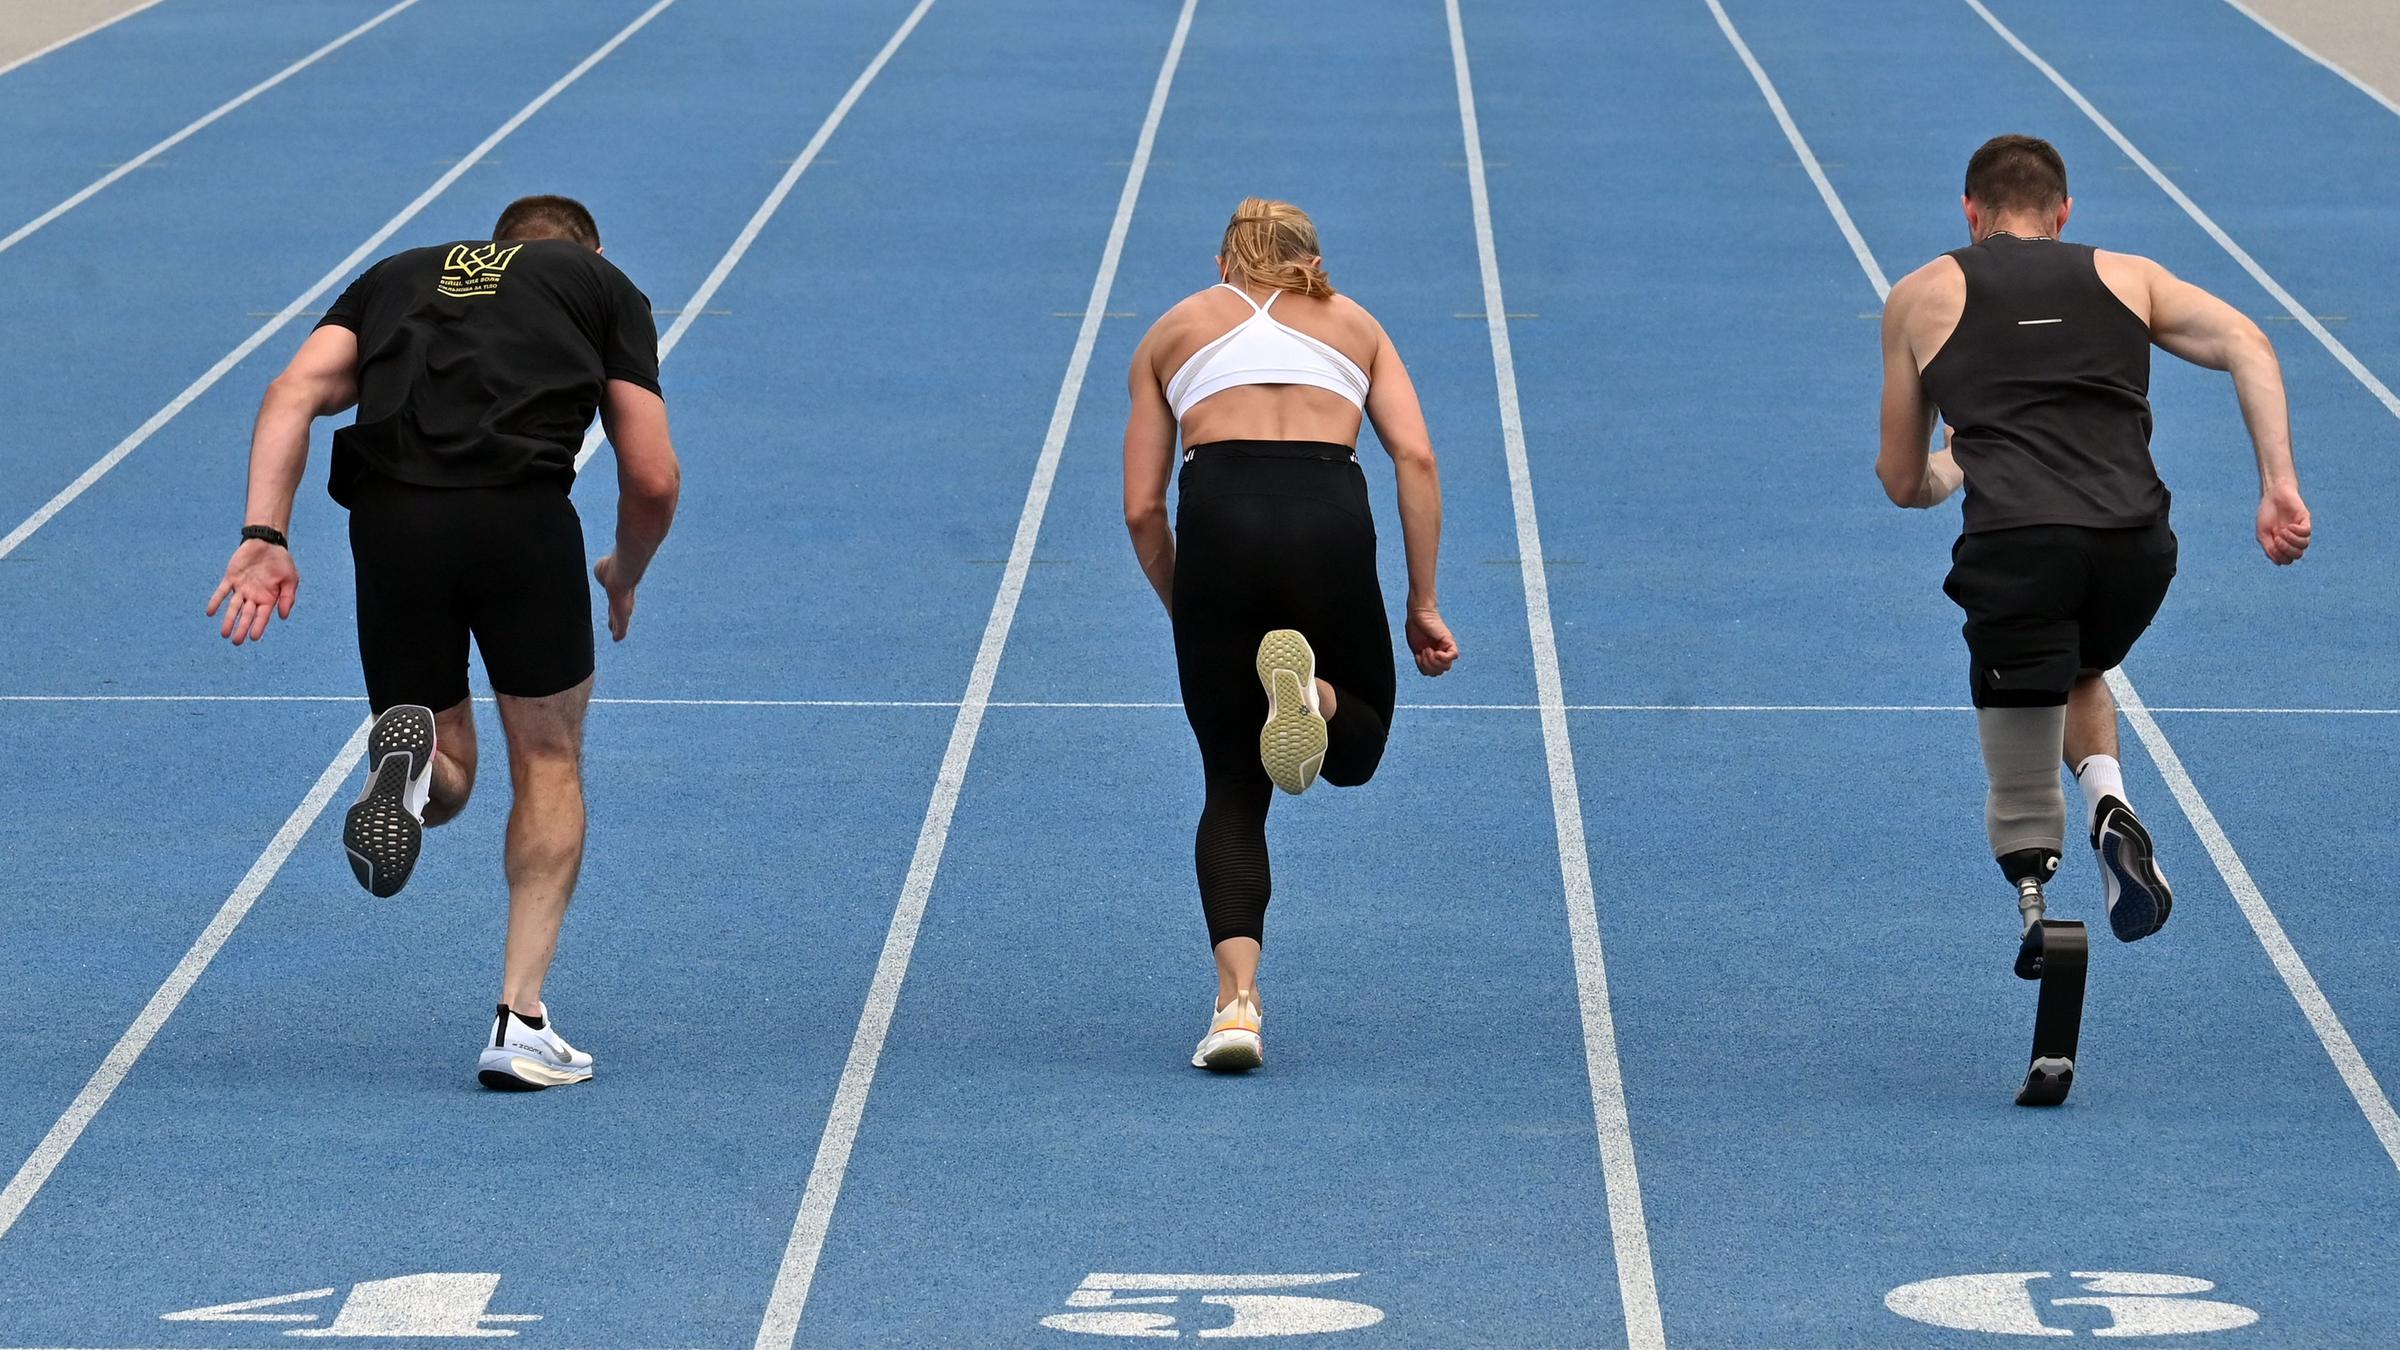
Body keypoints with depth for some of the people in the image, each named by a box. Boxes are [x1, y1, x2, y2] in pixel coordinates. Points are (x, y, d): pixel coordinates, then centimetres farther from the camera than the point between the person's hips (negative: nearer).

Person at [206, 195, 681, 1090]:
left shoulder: (398, 275, 30)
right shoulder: (605, 285, 23)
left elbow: (296, 391, 10)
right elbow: (653, 478, 13)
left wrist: (264, 535, 1)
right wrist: (625, 577, 32)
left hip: (389, 516, 2)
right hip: (521, 510, -2)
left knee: (446, 781, 19)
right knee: (548, 757, 18)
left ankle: (410, 754, -19)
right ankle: (520, 1021, 8)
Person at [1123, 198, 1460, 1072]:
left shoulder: (1174, 330, 26)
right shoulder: (1353, 323, 27)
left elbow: (1142, 508, 17)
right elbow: (1415, 456, 10)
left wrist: (1185, 612, 29)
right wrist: (1423, 603, 11)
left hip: (1218, 520, 0)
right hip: (1330, 521, 0)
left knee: (1234, 790, 13)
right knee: (1356, 751, 23)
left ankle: (1237, 1001, -9)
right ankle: (1313, 692, -16)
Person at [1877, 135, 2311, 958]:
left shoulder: (1923, 296, 20)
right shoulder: (2127, 277, 23)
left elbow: (1903, 482, 23)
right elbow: (2244, 343, 5)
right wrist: (2279, 485, -1)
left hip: (2015, 543, -2)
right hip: (2136, 544, 2)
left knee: (2021, 806, 12)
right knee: (2078, 675, 33)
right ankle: (2108, 801, 7)